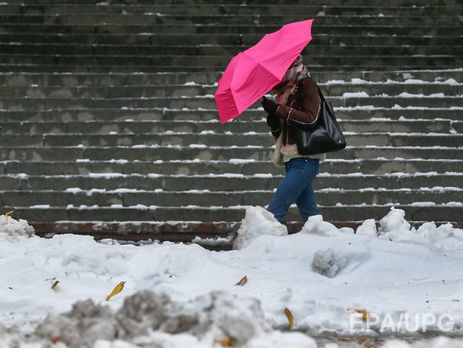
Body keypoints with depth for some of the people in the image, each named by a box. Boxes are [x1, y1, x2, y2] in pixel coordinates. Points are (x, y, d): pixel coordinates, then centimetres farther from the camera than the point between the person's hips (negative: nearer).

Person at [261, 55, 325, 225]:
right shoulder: (285, 94, 19)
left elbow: (310, 118, -16)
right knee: (309, 213, 7)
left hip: (305, 160, -9)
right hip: (292, 161, 9)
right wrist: (273, 118, -2)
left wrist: (279, 109, -20)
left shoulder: (306, 85, -2)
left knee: (274, 210, -17)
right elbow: (278, 134, 19)